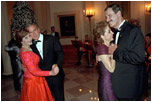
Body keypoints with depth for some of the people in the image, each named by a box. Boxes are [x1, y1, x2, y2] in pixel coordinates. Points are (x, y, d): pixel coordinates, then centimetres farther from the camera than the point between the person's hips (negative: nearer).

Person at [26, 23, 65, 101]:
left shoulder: (51, 39, -9)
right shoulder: (31, 45, 4)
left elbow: (60, 53, -13)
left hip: (55, 75, -3)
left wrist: (57, 64, -29)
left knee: (59, 97, 12)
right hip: (43, 77, 4)